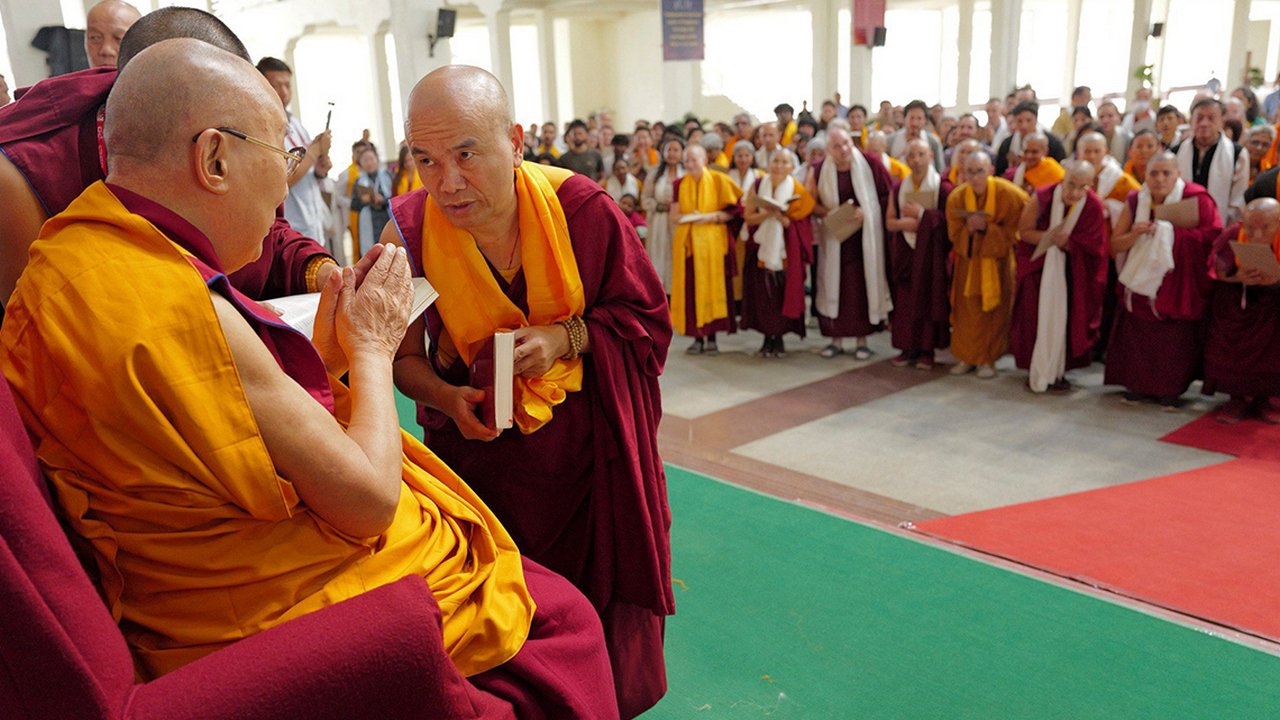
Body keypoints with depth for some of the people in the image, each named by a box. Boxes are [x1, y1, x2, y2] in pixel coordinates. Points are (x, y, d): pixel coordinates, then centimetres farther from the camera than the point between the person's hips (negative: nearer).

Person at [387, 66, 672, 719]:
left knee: (597, 594, 13)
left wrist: (566, 336, -23)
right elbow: (404, 356, -4)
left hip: (587, 444, 0)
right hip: (481, 446, 1)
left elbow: (646, 318, -7)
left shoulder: (583, 209, -19)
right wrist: (446, 397, -25)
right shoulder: (410, 231, -16)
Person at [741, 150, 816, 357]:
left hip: (785, 252, -1)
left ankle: (779, 338, 12)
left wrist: (780, 217, -20)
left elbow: (799, 224, -4)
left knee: (784, 294, -2)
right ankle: (768, 338, 11)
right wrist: (766, 214, -18)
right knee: (763, 295, -1)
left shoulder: (797, 190, -3)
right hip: (761, 249, 1)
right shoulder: (758, 185, 2)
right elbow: (748, 217, 0)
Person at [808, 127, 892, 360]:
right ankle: (836, 339, 13)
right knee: (835, 286, 2)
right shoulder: (821, 170, -3)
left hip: (865, 237, -1)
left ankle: (862, 340, 10)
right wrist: (832, 213, -12)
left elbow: (889, 194, 0)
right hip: (834, 238, 1)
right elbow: (811, 204, 5)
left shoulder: (869, 163, -6)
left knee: (863, 285, 0)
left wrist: (867, 211, -13)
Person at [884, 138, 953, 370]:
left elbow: (950, 219, -10)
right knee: (905, 299, 3)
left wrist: (922, 214, -14)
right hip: (904, 251, 4)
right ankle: (907, 347, 11)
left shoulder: (943, 187, -3)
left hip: (931, 252, -3)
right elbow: (889, 222, 8)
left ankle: (927, 349, 6)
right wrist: (905, 223, -12)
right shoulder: (898, 189, 11)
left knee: (930, 297, -2)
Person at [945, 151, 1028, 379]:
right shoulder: (956, 198, -13)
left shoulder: (1008, 194, -20)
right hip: (970, 258, 2)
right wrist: (969, 229, -27)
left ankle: (988, 358, 13)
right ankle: (967, 356, 17)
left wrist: (986, 227, -27)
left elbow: (1015, 230, -13)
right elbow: (954, 234, -6)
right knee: (968, 307, 4)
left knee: (994, 309, 2)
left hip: (998, 258, -2)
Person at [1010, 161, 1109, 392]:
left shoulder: (1094, 207, -13)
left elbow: (1092, 246, -8)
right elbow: (1024, 231, -8)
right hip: (1038, 267, -1)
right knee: (1037, 318, -3)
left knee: (1064, 319, 2)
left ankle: (1056, 371, 17)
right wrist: (1051, 237, -24)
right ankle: (1036, 372, 11)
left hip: (1072, 273, 1)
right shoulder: (1042, 197, -16)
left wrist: (1066, 242, -23)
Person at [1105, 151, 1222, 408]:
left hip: (1178, 284, -3)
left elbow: (1213, 236, -15)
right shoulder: (1135, 201, 2)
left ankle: (1170, 389, 15)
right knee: (1138, 335, 2)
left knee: (1175, 337, -1)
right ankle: (1140, 385, 18)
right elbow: (1115, 245, 4)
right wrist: (1135, 234, -17)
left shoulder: (1196, 198, -8)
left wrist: (1173, 231, -20)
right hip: (1141, 281, 3)